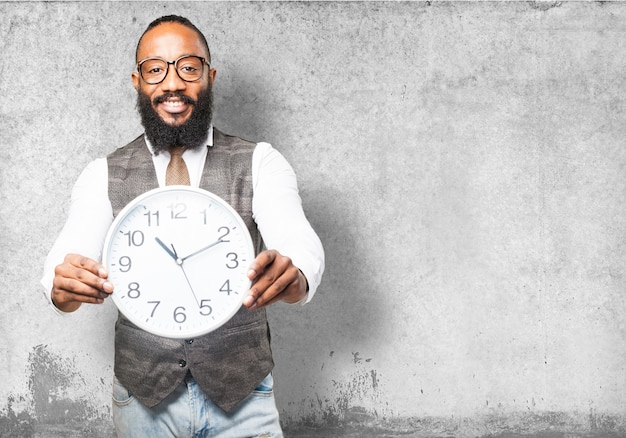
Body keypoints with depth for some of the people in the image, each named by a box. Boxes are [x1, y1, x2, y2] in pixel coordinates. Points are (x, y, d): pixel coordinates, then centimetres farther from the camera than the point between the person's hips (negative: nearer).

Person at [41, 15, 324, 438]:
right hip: (142, 398, 2)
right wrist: (64, 285, -35)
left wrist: (291, 274, -41)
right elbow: (71, 251, -11)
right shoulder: (105, 175, 1)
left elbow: (299, 241, -18)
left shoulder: (261, 163, -4)